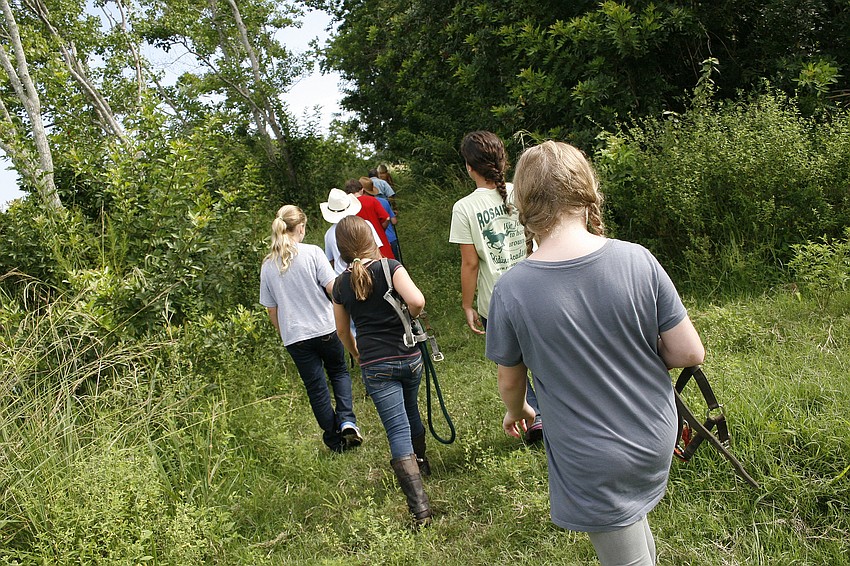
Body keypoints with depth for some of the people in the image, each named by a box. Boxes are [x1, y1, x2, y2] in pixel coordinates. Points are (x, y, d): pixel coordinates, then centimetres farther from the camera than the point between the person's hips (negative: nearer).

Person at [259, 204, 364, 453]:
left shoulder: (268, 266, 2)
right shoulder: (312, 252, -10)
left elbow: (272, 311, 6)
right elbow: (333, 288, -12)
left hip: (295, 337, 2)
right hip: (326, 328, -2)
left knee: (315, 387, 13)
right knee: (339, 372, 22)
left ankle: (335, 439, 23)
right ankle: (347, 420, 2)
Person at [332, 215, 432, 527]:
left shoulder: (341, 283, 2)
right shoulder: (389, 267, -7)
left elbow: (343, 331, 13)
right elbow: (417, 301, -23)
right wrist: (409, 318, 0)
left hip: (375, 366, 0)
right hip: (409, 356, 1)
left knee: (398, 429, -1)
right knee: (411, 411, 26)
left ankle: (419, 506, -7)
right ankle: (421, 462, 50)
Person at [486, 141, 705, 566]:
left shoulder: (510, 291, -21)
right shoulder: (637, 260, -16)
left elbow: (510, 381, -5)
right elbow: (690, 353, -10)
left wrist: (516, 412, 18)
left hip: (593, 466, -3)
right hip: (655, 443, 3)